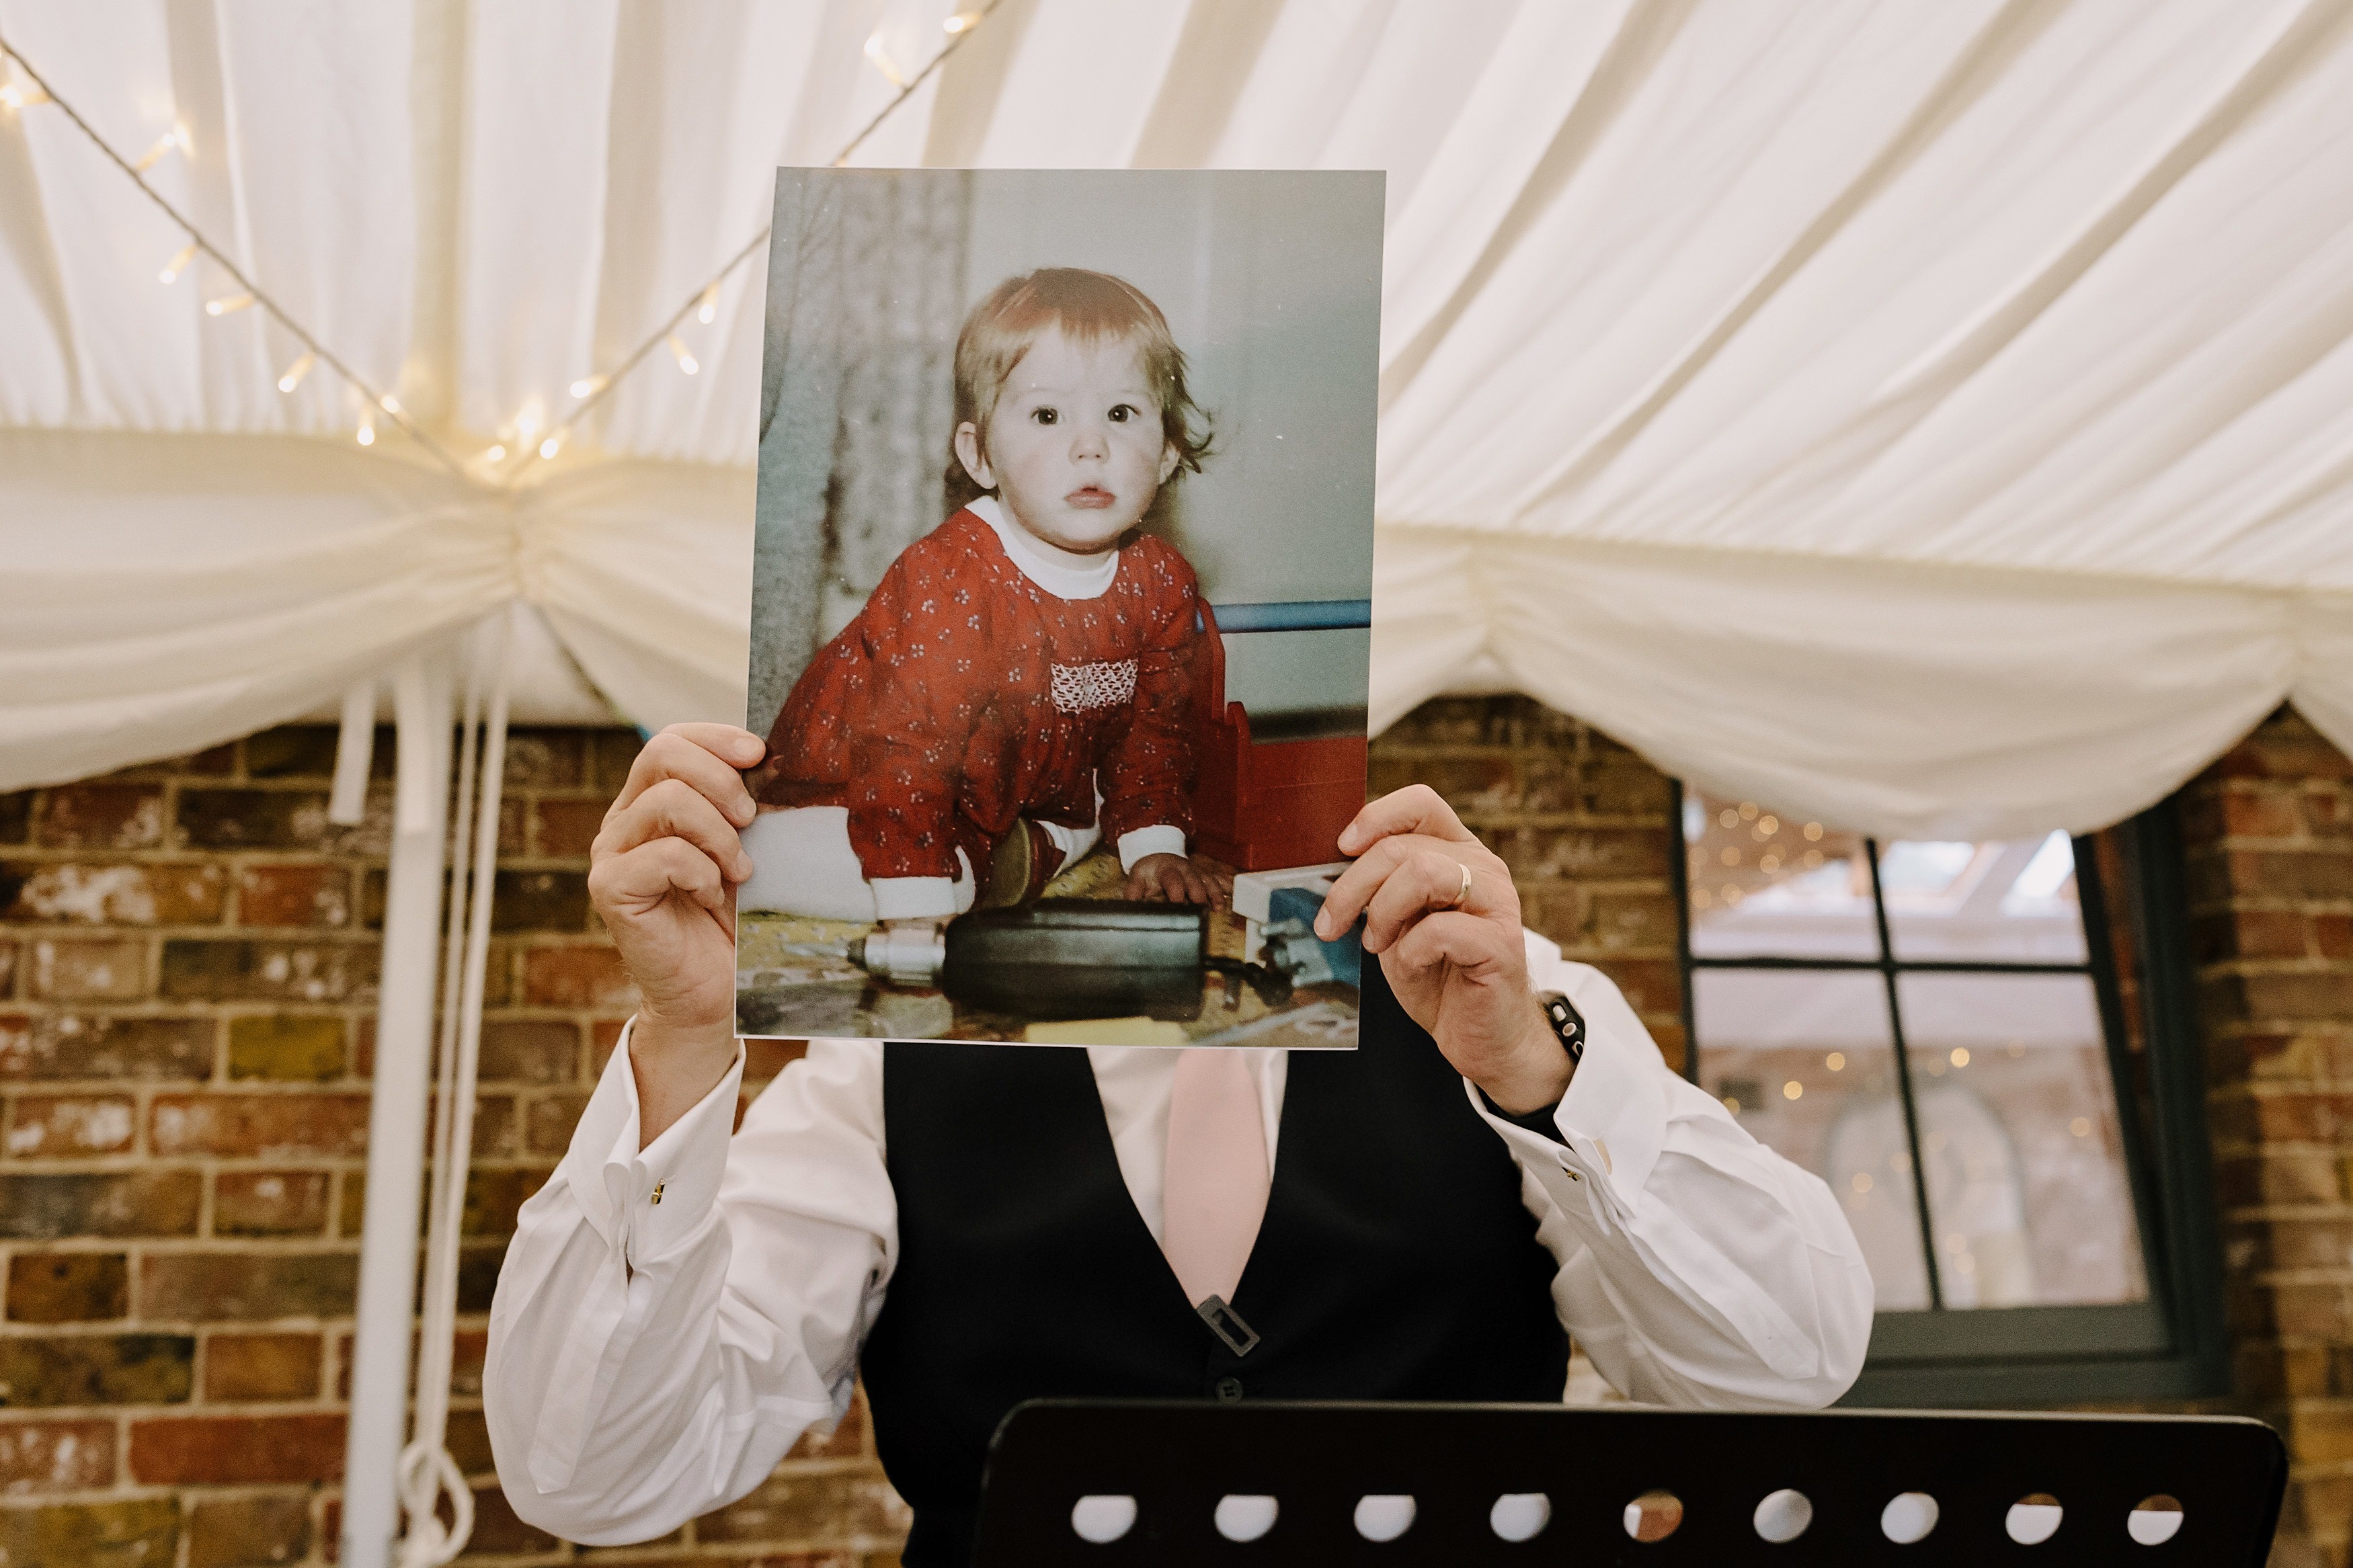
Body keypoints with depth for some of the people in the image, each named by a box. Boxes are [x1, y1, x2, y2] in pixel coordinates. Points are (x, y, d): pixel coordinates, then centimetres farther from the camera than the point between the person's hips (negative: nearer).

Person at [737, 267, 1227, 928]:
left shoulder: (1163, 583, -12)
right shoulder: (946, 582, -32)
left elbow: (1154, 727, 5)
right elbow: (904, 751, -33)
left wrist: (1154, 848, -1)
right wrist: (919, 915, -35)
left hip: (1027, 789, 7)